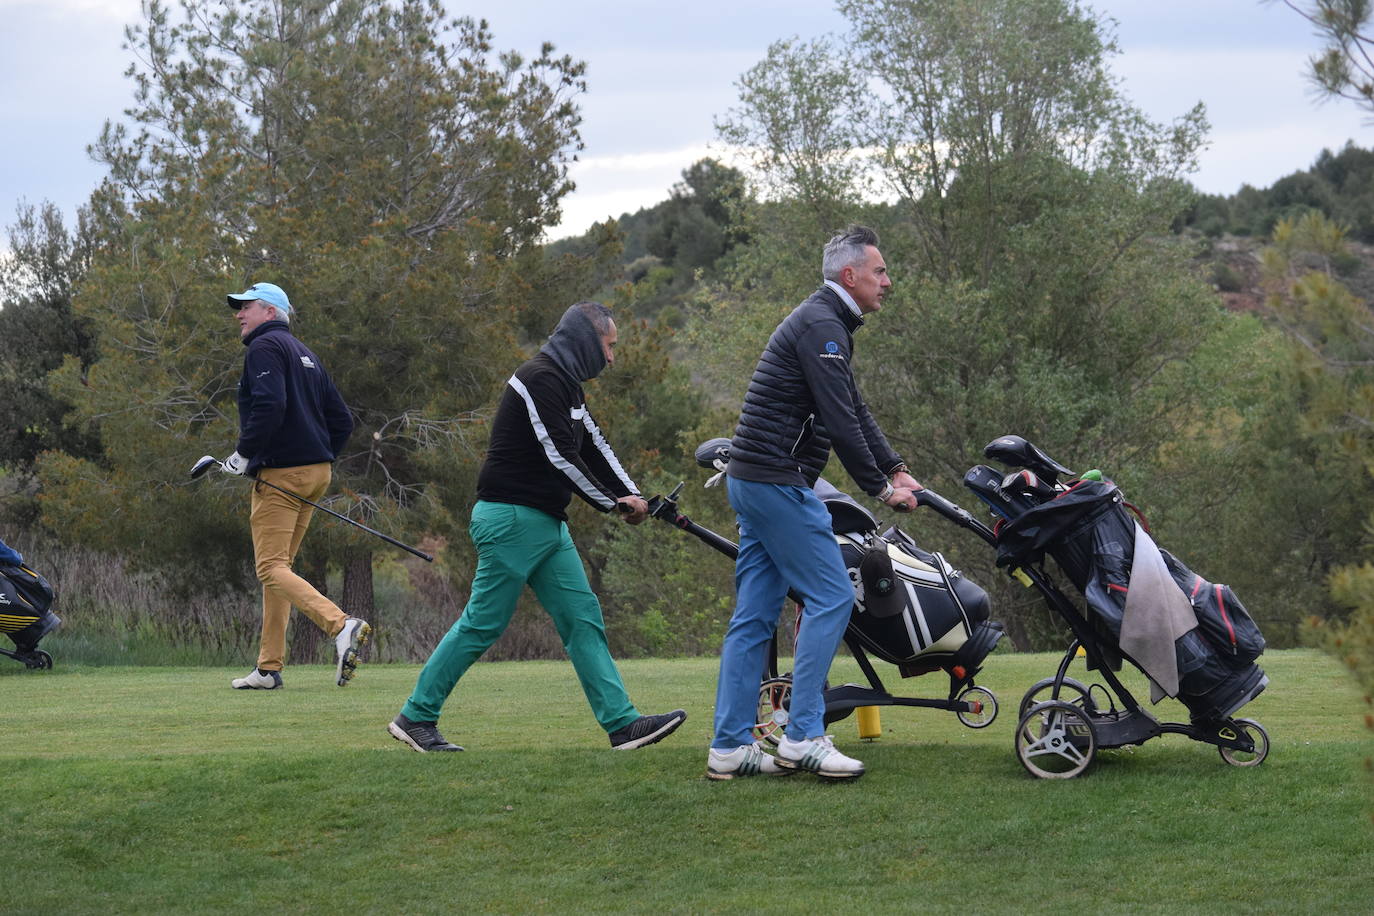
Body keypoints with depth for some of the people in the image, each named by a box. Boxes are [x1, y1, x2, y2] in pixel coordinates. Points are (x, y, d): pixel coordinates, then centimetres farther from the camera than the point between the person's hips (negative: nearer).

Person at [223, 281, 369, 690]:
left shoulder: (265, 347, -7)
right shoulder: (305, 354, 21)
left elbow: (269, 406, -23)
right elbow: (342, 419, 19)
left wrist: (243, 454, -15)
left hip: (281, 473, -9)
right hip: (317, 472, 9)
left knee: (272, 569, -12)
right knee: (278, 567, 13)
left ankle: (340, 625, -32)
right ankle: (269, 668, 13)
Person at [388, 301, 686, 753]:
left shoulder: (565, 386, 17)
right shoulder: (541, 379, -15)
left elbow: (594, 449, 19)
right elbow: (561, 456, -19)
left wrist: (634, 497, 5)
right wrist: (613, 503, -9)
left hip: (546, 525, 10)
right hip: (512, 518, -10)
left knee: (583, 618, 3)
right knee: (483, 624, -5)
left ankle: (622, 723, 1)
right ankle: (414, 718, 4)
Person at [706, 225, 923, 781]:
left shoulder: (824, 324, 20)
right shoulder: (822, 327, -13)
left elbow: (855, 411, 23)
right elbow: (839, 422, -18)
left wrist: (896, 469, 13)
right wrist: (881, 488, -12)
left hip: (753, 482, 10)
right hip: (778, 481, -10)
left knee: (754, 616, 8)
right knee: (831, 597, -8)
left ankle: (729, 748, 7)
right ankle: (802, 737, -9)